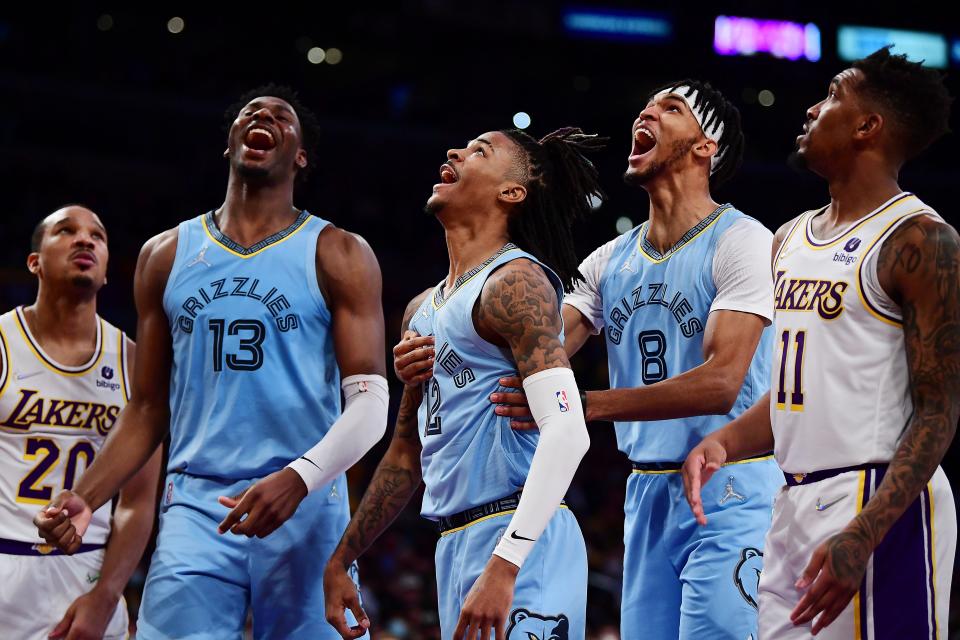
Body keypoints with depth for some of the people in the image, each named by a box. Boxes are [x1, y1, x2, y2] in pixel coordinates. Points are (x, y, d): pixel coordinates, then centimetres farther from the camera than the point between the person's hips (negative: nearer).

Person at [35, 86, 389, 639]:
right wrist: (87, 498, 0)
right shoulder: (167, 255, 14)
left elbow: (371, 403, -4)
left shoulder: (338, 256, 4)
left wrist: (298, 479, -23)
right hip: (196, 507, 2)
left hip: (306, 510, -2)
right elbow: (148, 409, 17)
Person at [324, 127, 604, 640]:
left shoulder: (514, 283, -9)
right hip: (454, 546, 9)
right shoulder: (422, 311, 19)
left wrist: (504, 566, -27)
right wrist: (340, 560, 24)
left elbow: (567, 432, -20)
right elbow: (407, 454, 27)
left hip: (519, 541, -9)